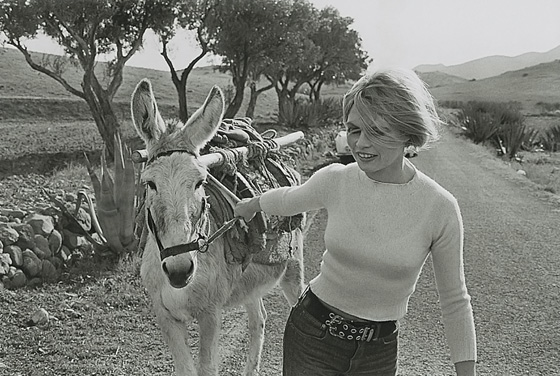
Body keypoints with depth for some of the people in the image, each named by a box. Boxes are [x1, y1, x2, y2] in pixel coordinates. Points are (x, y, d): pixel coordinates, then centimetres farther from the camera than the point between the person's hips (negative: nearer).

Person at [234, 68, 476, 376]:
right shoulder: (334, 180, -12)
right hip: (312, 336, 1)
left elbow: (455, 301, -6)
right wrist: (251, 205, 29)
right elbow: (288, 199, 12)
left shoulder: (441, 208, -17)